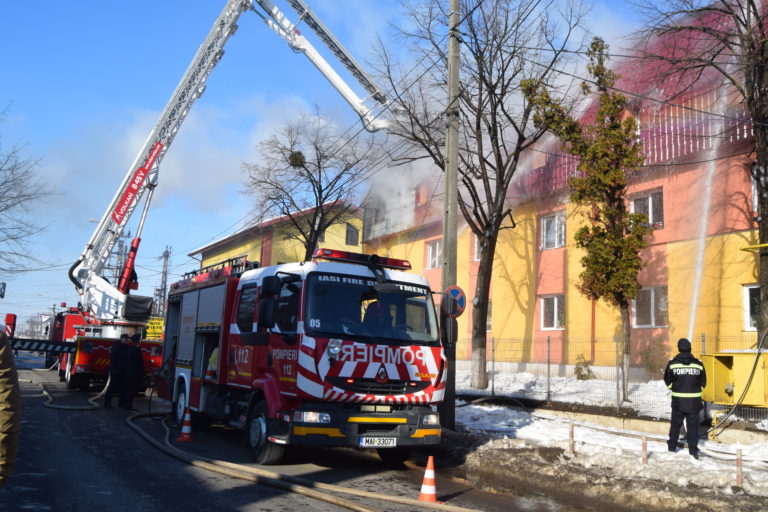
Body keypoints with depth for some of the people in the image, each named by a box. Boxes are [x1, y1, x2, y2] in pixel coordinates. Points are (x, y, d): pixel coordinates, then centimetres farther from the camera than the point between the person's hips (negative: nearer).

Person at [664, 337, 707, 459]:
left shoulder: (672, 363, -7)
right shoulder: (698, 364, -4)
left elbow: (668, 381, 3)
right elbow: (703, 382, 5)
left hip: (678, 400, 0)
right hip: (694, 400, 0)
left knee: (675, 423, 14)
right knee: (693, 424, 6)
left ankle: (672, 446, 24)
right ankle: (693, 450, 4)